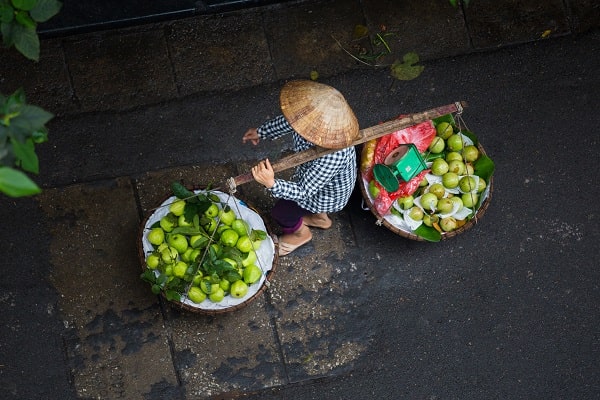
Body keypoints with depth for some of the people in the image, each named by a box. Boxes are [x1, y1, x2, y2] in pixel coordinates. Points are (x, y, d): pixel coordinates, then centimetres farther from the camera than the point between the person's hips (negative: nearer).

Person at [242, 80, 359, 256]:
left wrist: (272, 184, -54)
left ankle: (300, 233, 47)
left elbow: (303, 192, -39)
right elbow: (287, 122, -6)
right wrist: (261, 132, 5)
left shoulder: (332, 157, -50)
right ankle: (319, 217, 57)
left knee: (280, 211, 14)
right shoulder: (314, 116, -31)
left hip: (328, 195, -6)